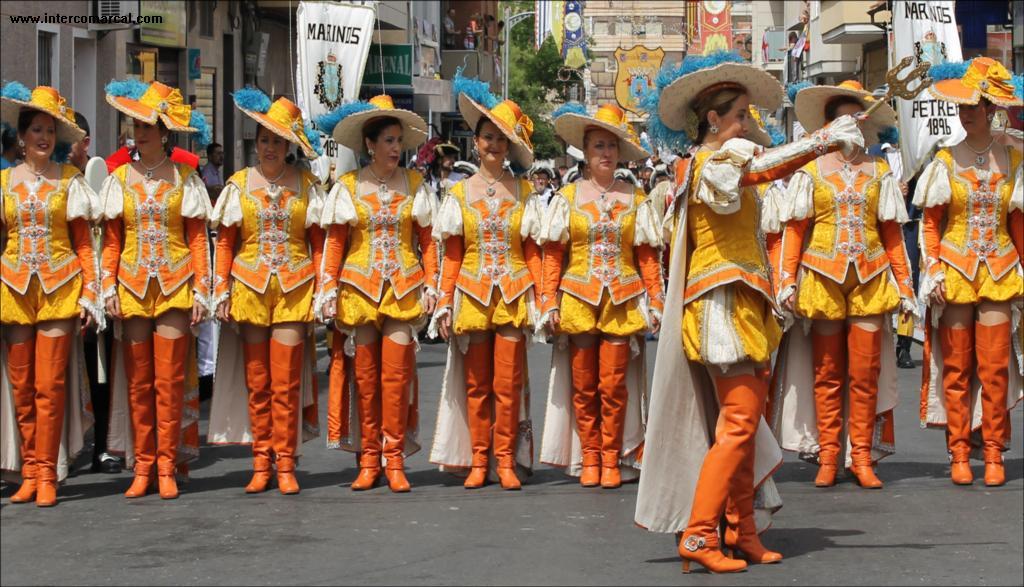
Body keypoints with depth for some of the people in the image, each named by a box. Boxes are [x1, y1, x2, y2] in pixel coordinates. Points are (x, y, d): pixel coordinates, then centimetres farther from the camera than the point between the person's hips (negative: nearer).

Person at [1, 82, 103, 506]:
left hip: (59, 288, -2)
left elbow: (84, 244, 5)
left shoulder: (69, 181, 5)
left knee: (50, 385, -6)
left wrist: (89, 295, -3)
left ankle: (47, 473, -1)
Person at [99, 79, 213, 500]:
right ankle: (143, 468, 8)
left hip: (174, 287, -2)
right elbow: (111, 240, 7)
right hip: (132, 287, 2)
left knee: (170, 381, -3)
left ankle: (167, 467, 2)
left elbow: (197, 239, 1)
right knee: (138, 382, 3)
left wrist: (201, 290, -5)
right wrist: (108, 288, -2)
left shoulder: (184, 178, 2)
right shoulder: (120, 178, 7)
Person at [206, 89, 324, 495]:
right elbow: (225, 242, 5)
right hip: (250, 289, 1)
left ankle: (285, 465, 1)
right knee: (257, 383, 4)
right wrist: (221, 290, -2)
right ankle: (261, 463, 9)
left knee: (286, 383, -4)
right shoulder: (239, 184, 7)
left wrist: (323, 290, -4)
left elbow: (318, 242, 4)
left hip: (294, 289, -1)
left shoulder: (306, 185, 5)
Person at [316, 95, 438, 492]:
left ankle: (394, 459, 0)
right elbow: (335, 243, 4)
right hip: (359, 288, 0)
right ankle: (368, 459, 9)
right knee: (365, 376, 3)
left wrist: (431, 284, -2)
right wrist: (328, 289, -3)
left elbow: (427, 241, 7)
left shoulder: (415, 185, 6)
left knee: (396, 374, -5)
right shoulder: (348, 187, 4)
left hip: (404, 288, 0)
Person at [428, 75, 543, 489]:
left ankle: (506, 461, 5)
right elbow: (452, 256, 6)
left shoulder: (523, 193, 6)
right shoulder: (460, 193, 7)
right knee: (475, 384, 4)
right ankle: (477, 461, 10)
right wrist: (445, 303, -1)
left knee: (508, 384, -3)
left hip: (513, 296, -1)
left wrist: (540, 298, -5)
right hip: (471, 295, 1)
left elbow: (532, 252, 4)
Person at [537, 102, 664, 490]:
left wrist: (656, 301, -2)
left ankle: (612, 460, 8)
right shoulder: (568, 197, 4)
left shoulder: (635, 199, 5)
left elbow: (648, 256, 4)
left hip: (623, 301, 0)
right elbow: (552, 255, 2)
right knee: (583, 386, 4)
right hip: (578, 299, 0)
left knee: (614, 385, -2)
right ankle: (588, 459, 14)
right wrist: (550, 303, -5)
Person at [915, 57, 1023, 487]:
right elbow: (930, 225, 3)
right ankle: (959, 453, 6)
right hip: (954, 273, -1)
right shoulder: (946, 162, 3)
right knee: (956, 367, 1)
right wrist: (933, 270, -8)